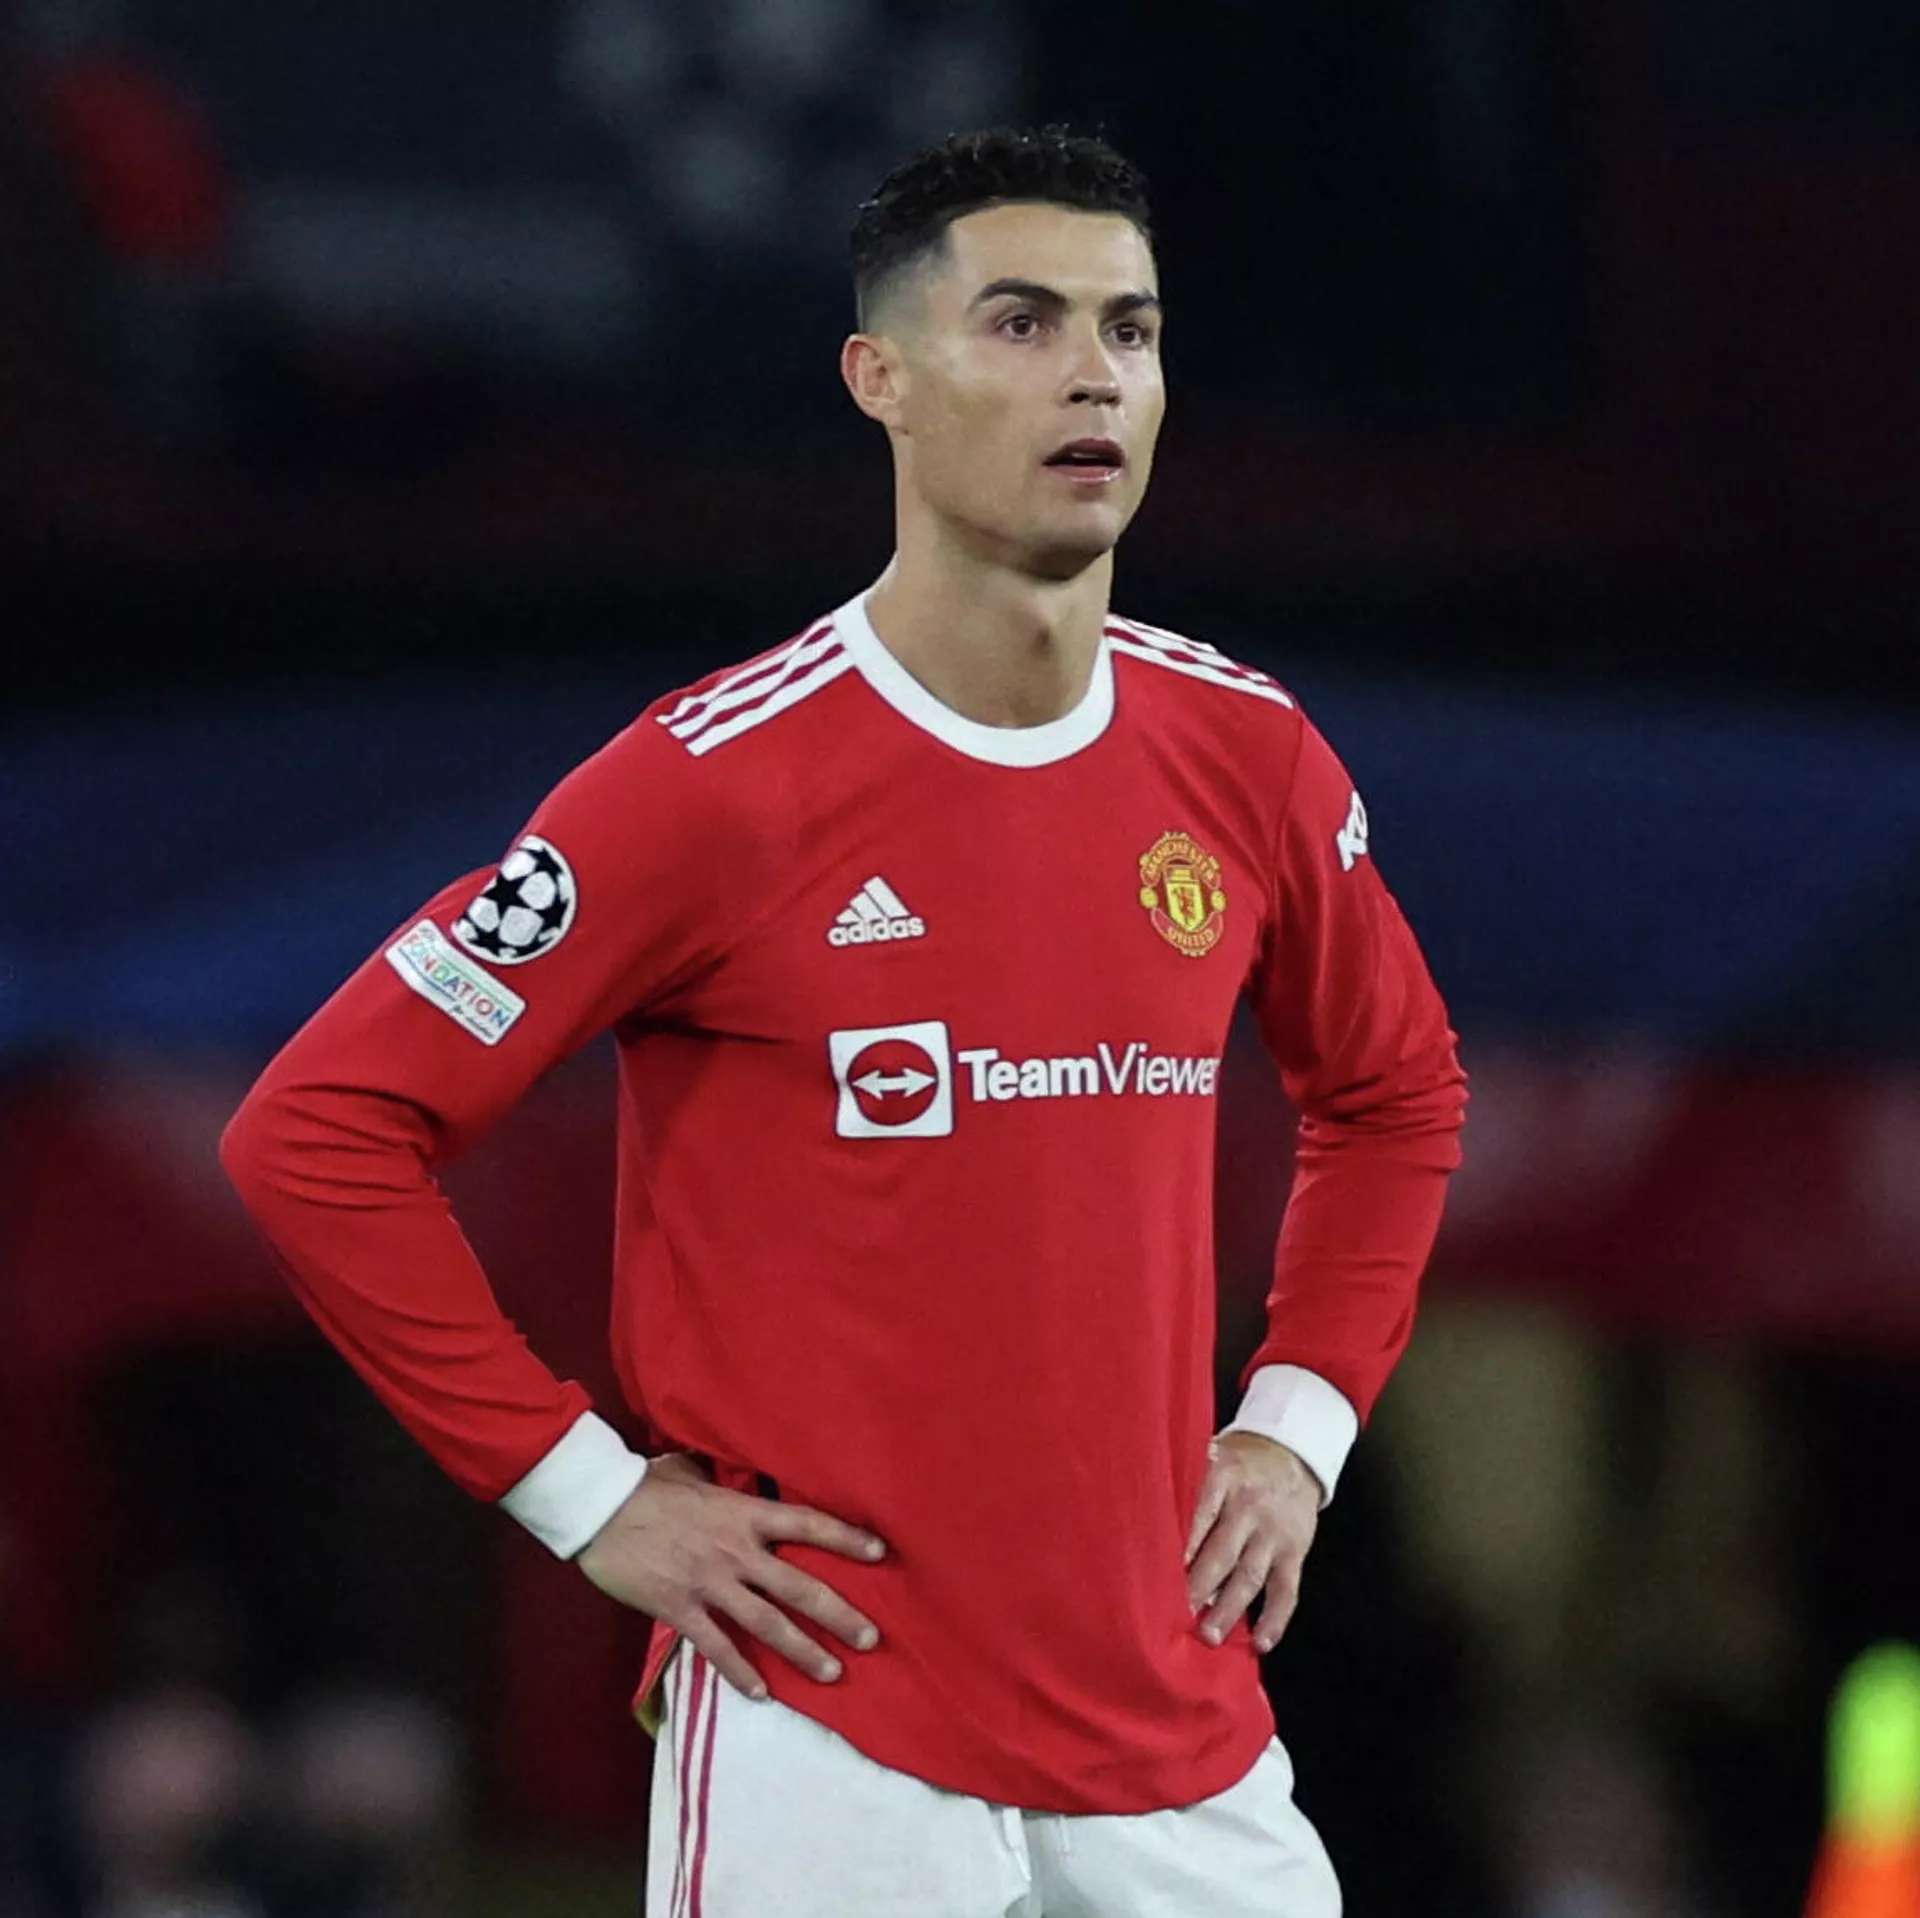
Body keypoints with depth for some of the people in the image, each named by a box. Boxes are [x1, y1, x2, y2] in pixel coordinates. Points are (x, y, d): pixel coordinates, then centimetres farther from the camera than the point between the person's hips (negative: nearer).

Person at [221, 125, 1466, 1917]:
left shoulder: (1248, 758, 6)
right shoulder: (724, 780, -10)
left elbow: (1394, 1095, 25)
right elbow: (316, 1131, -8)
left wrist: (1297, 1429, 12)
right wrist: (591, 1494, -8)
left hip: (1185, 1756, 5)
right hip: (826, 1751, -5)